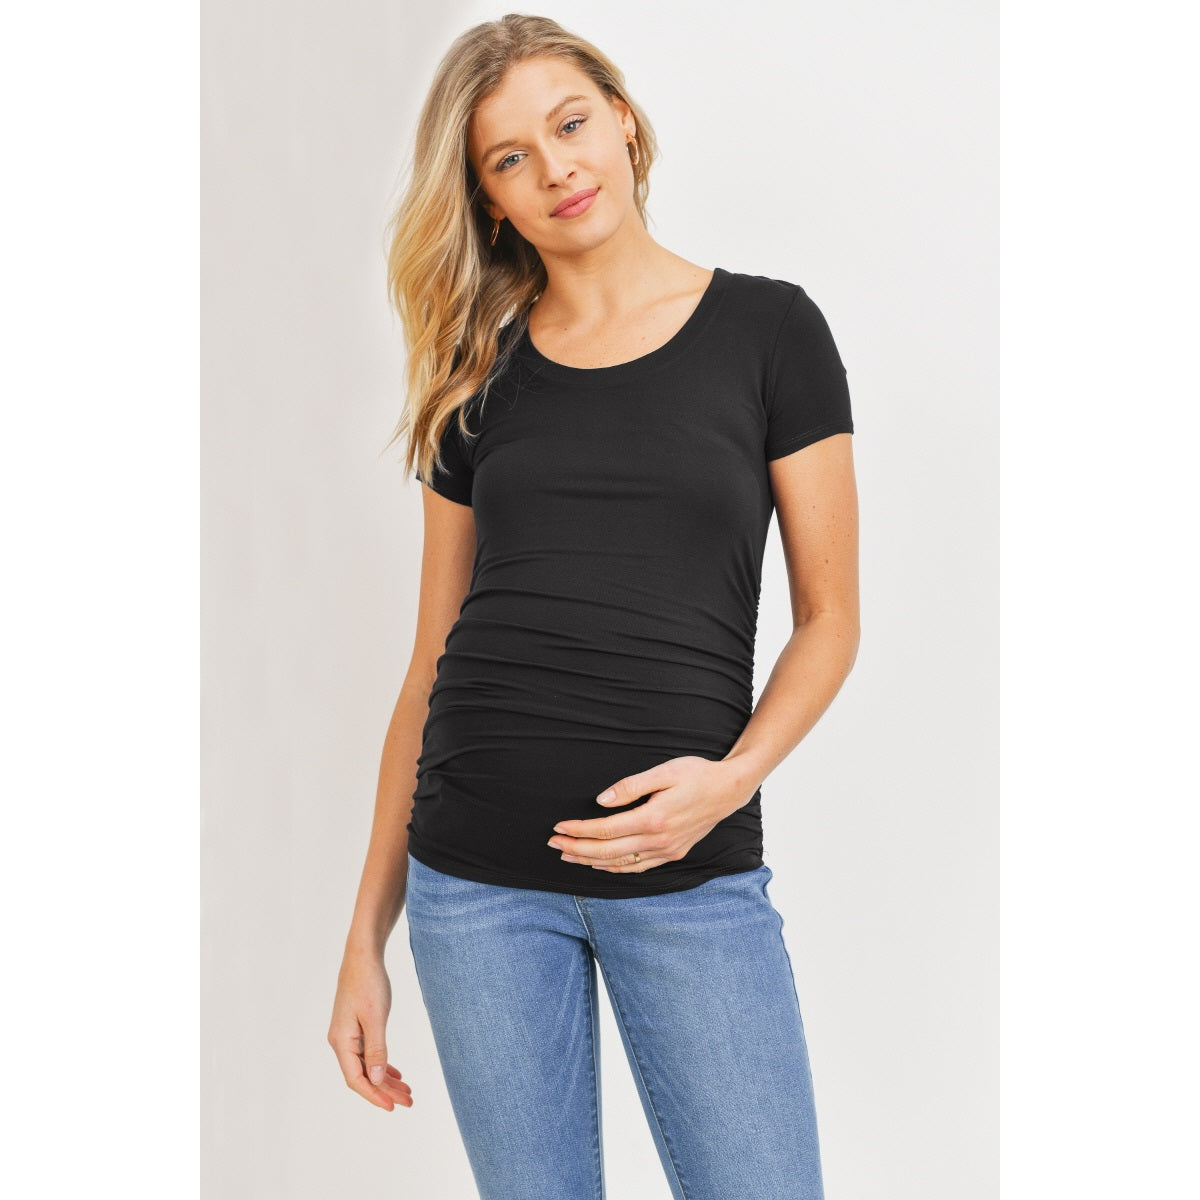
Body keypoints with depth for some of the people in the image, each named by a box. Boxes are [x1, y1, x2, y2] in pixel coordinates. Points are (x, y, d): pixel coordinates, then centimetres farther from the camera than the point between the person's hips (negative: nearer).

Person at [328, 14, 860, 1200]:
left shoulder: (767, 329, 2)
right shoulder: (478, 376, 8)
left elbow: (828, 617, 3)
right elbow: (430, 662, 10)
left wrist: (733, 778, -16)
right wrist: (367, 938, 8)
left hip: (689, 875, -2)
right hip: (477, 879, 2)